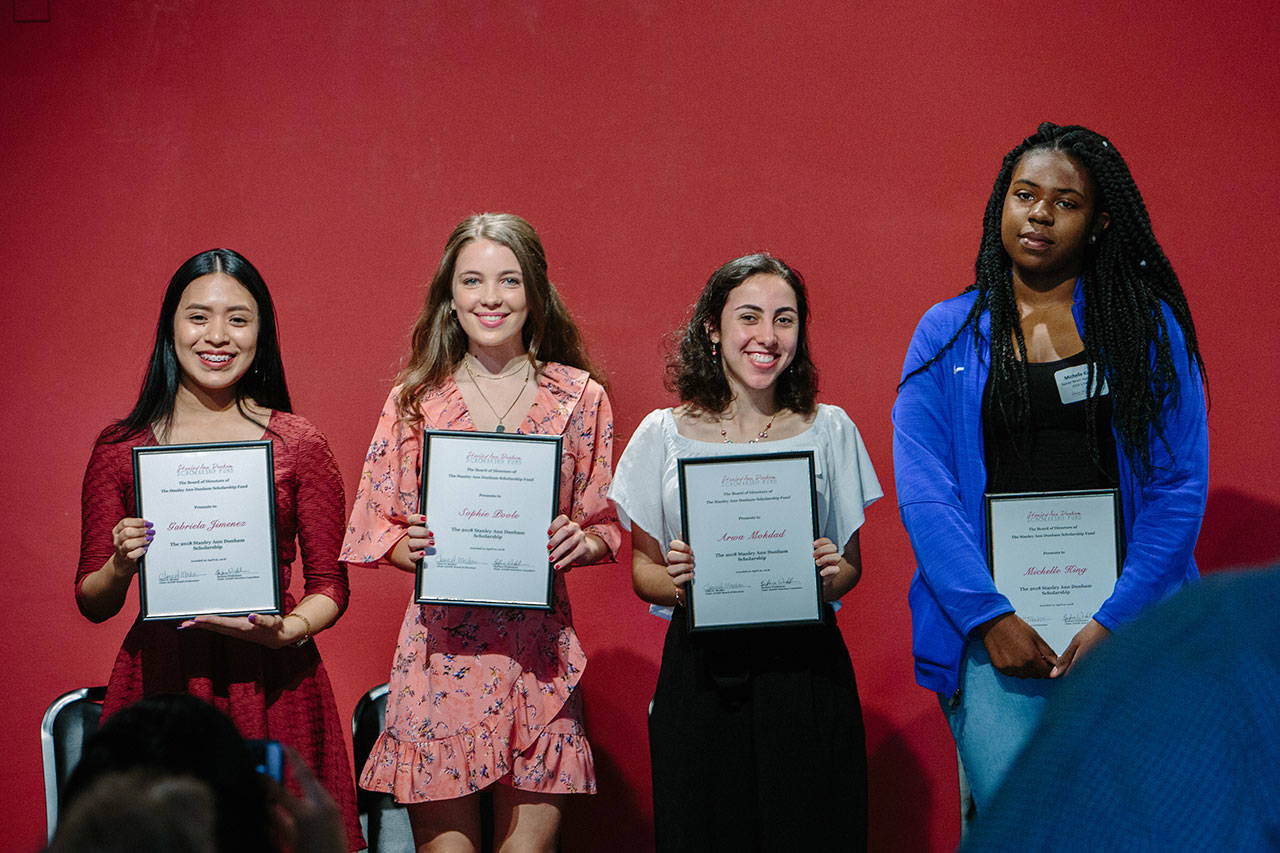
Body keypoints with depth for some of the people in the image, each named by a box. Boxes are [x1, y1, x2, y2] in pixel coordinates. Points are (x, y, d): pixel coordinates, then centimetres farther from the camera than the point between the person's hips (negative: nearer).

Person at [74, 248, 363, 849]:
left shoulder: (299, 445, 2)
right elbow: (92, 604, 9)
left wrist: (287, 631, -13)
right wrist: (119, 567, -11)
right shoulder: (120, 448, 4)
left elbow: (329, 587, 6)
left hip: (271, 682, 0)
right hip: (158, 681, 0)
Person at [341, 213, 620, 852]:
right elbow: (374, 527, 8)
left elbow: (607, 526, 12)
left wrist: (582, 541, -10)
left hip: (539, 653, 1)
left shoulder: (579, 396, 6)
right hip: (440, 648, 0)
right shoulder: (416, 400, 5)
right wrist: (408, 546, -13)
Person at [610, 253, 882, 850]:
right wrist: (677, 583, -13)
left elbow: (852, 564, 12)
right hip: (699, 672, 0)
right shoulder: (664, 436, 5)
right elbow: (642, 568, 9)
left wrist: (832, 574, -10)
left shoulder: (829, 431, 7)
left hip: (805, 671, 0)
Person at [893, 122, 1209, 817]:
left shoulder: (1150, 327, 6)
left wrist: (1115, 620, -11)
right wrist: (990, 617, -11)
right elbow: (923, 492, 0)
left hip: (1124, 618, 0)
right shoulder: (948, 334, 7)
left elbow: (1178, 487, 0)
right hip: (993, 616, 0)